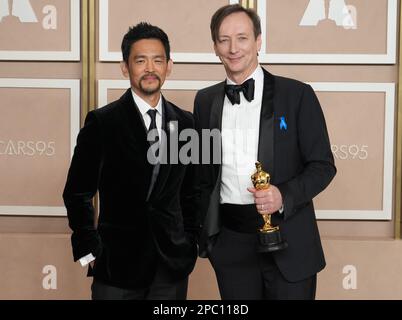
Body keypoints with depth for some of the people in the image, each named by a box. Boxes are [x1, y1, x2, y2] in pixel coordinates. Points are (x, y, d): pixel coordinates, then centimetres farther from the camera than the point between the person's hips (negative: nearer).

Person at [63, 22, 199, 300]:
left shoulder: (185, 123, 6)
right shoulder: (101, 122, -5)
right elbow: (77, 193, -1)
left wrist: (190, 241, 6)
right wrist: (89, 252, -3)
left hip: (173, 265, 3)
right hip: (118, 264, -2)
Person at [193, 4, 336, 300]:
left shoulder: (297, 95, -4)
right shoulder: (205, 101, 7)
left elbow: (323, 165, -3)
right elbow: (203, 171, 13)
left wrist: (284, 196, -20)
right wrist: (203, 234, 9)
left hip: (288, 239, -3)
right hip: (230, 242, 3)